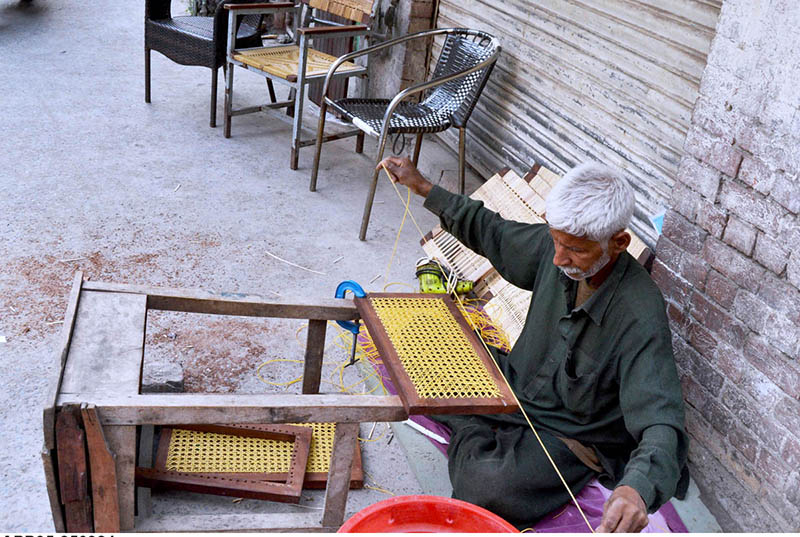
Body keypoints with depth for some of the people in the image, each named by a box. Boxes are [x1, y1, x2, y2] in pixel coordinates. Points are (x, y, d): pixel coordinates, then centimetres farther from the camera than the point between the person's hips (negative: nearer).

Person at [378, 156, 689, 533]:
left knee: (484, 491, -31)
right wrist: (423, 188, 9)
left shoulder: (640, 318, -33)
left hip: (570, 439, -6)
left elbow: (661, 423, -39)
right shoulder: (554, 246, -12)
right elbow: (494, 232, 8)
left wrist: (637, 488, -61)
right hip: (515, 387, 7)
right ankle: (474, 435, 4)